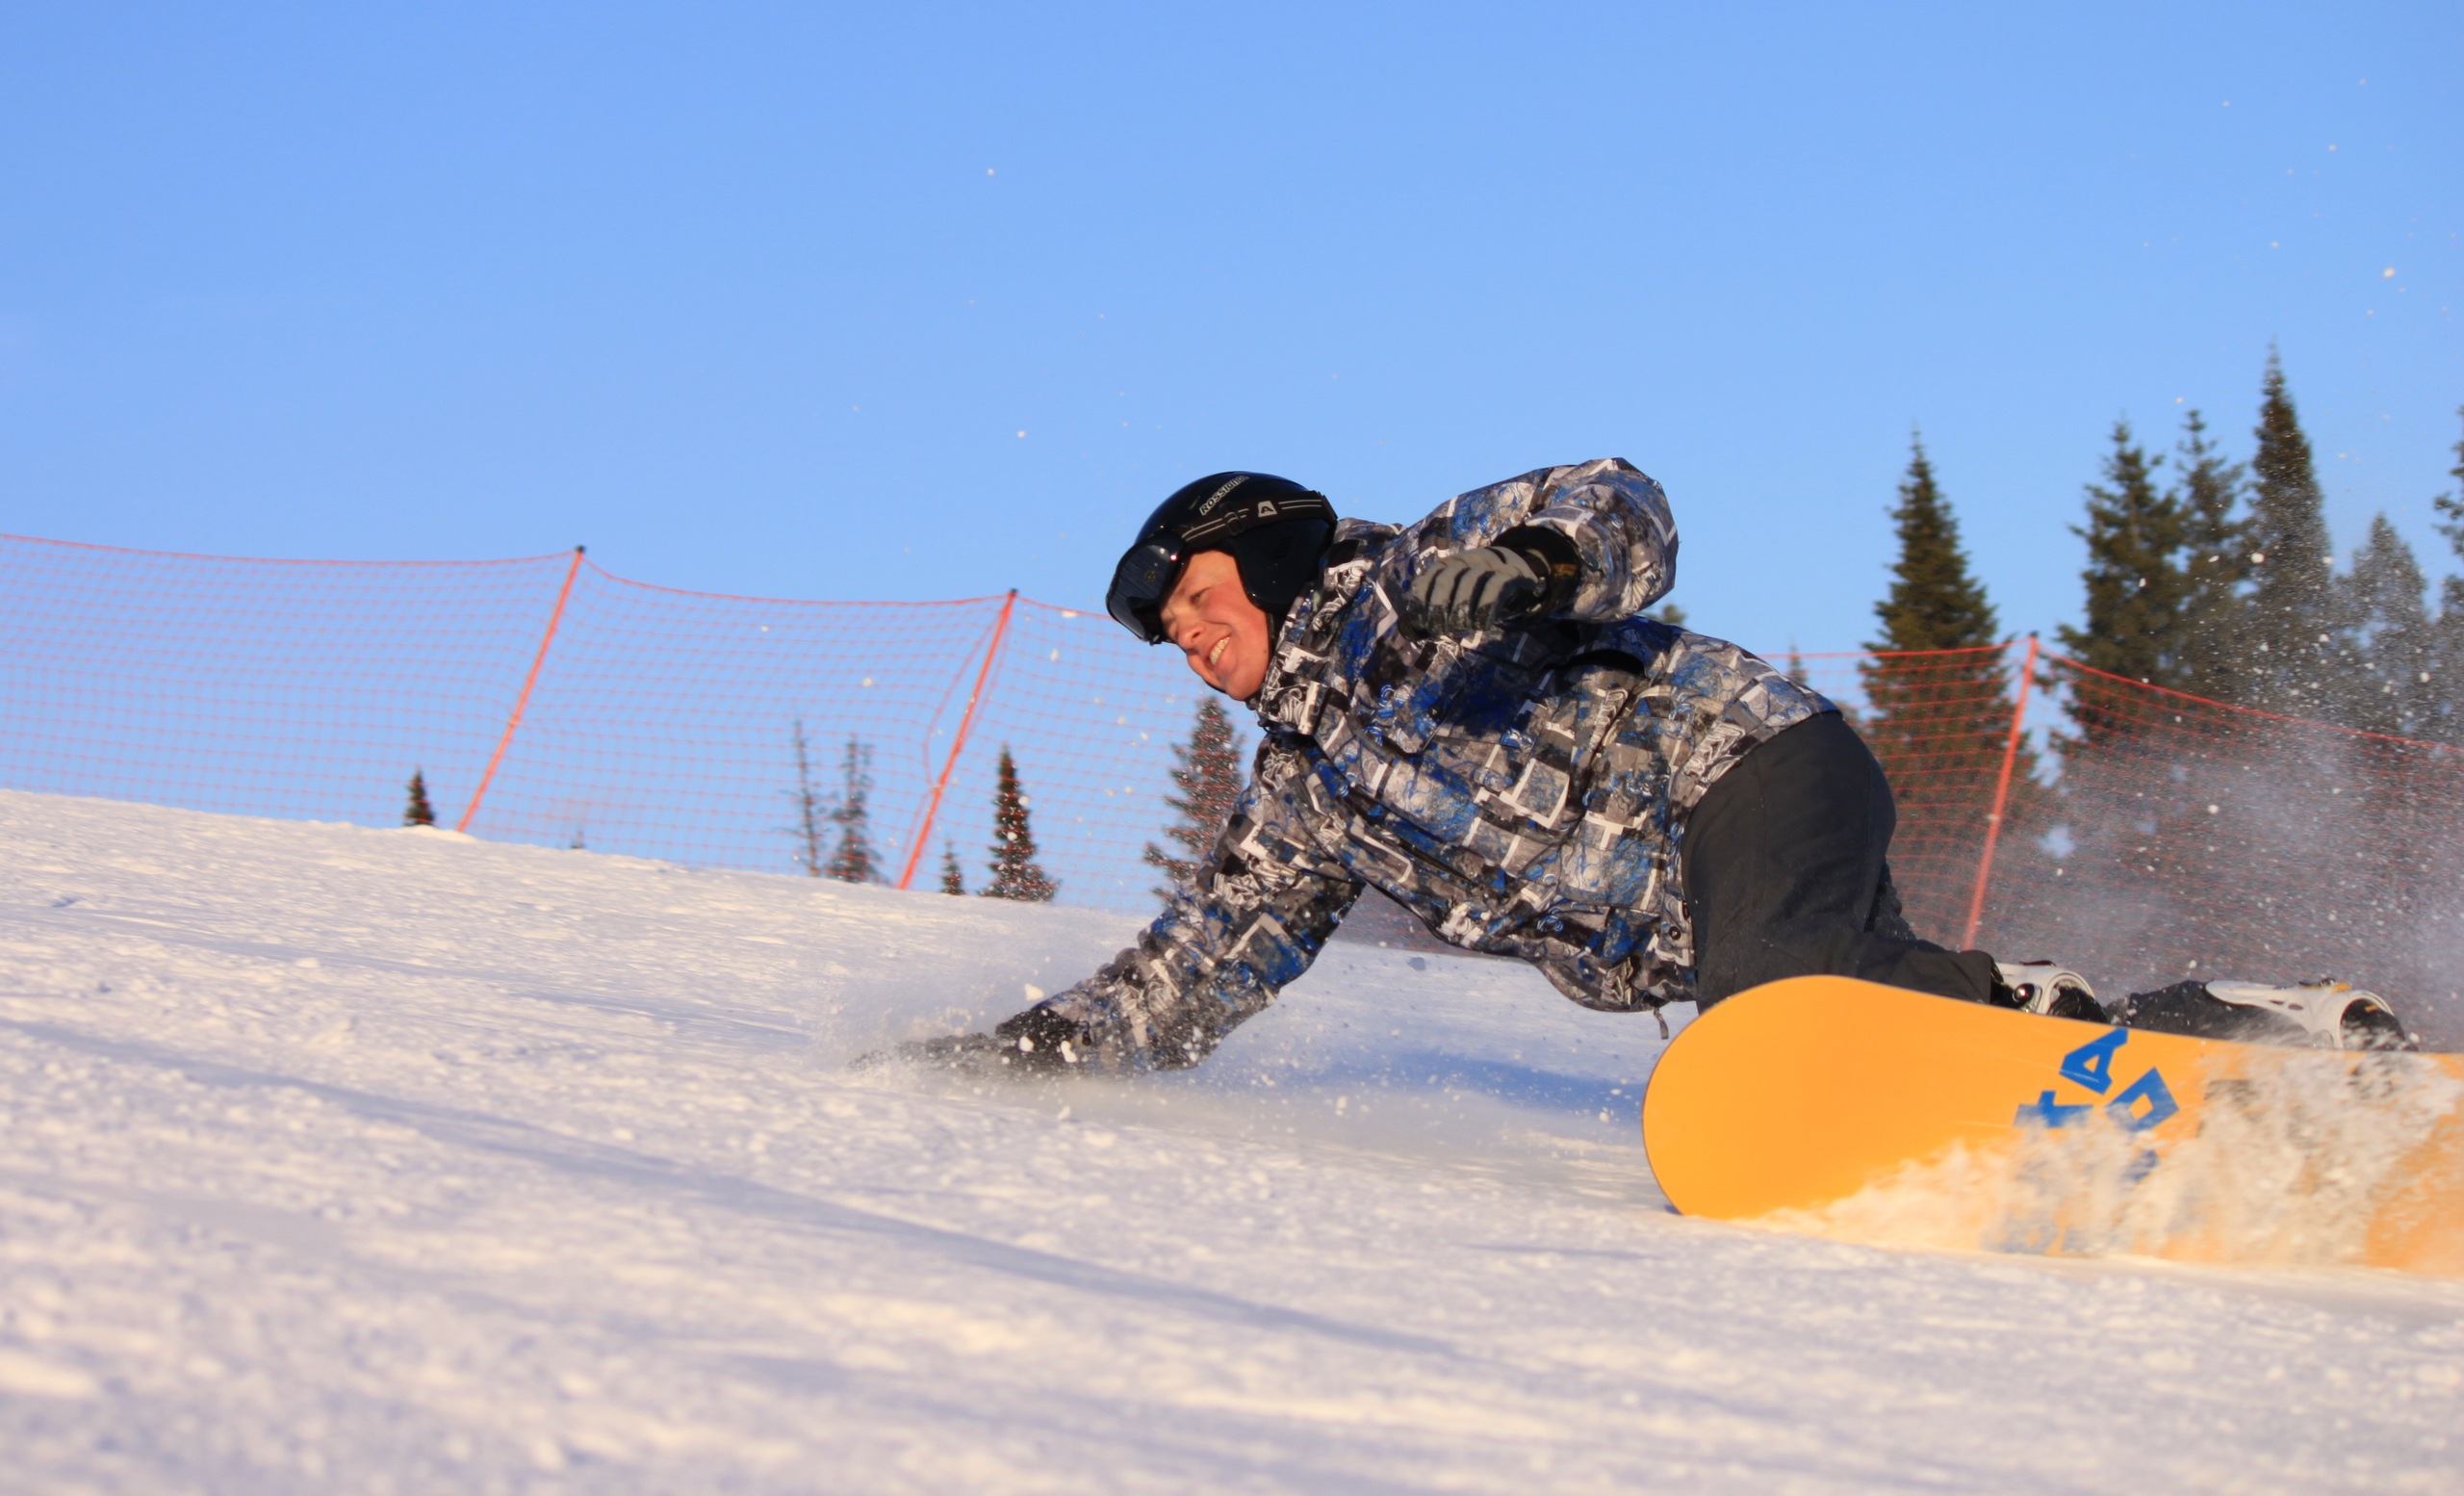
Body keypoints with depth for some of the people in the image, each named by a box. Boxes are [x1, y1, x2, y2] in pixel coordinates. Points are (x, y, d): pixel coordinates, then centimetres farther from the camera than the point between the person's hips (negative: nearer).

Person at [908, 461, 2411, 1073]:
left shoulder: (1394, 591, 6)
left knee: (1774, 986, -36)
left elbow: (1622, 506, -6)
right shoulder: (1302, 802, 26)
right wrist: (1029, 1048, 20)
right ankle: (2267, 1040, -17)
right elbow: (1192, 973, 29)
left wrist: (1521, 558, -27)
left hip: (1751, 765, -7)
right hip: (1693, 919, 7)